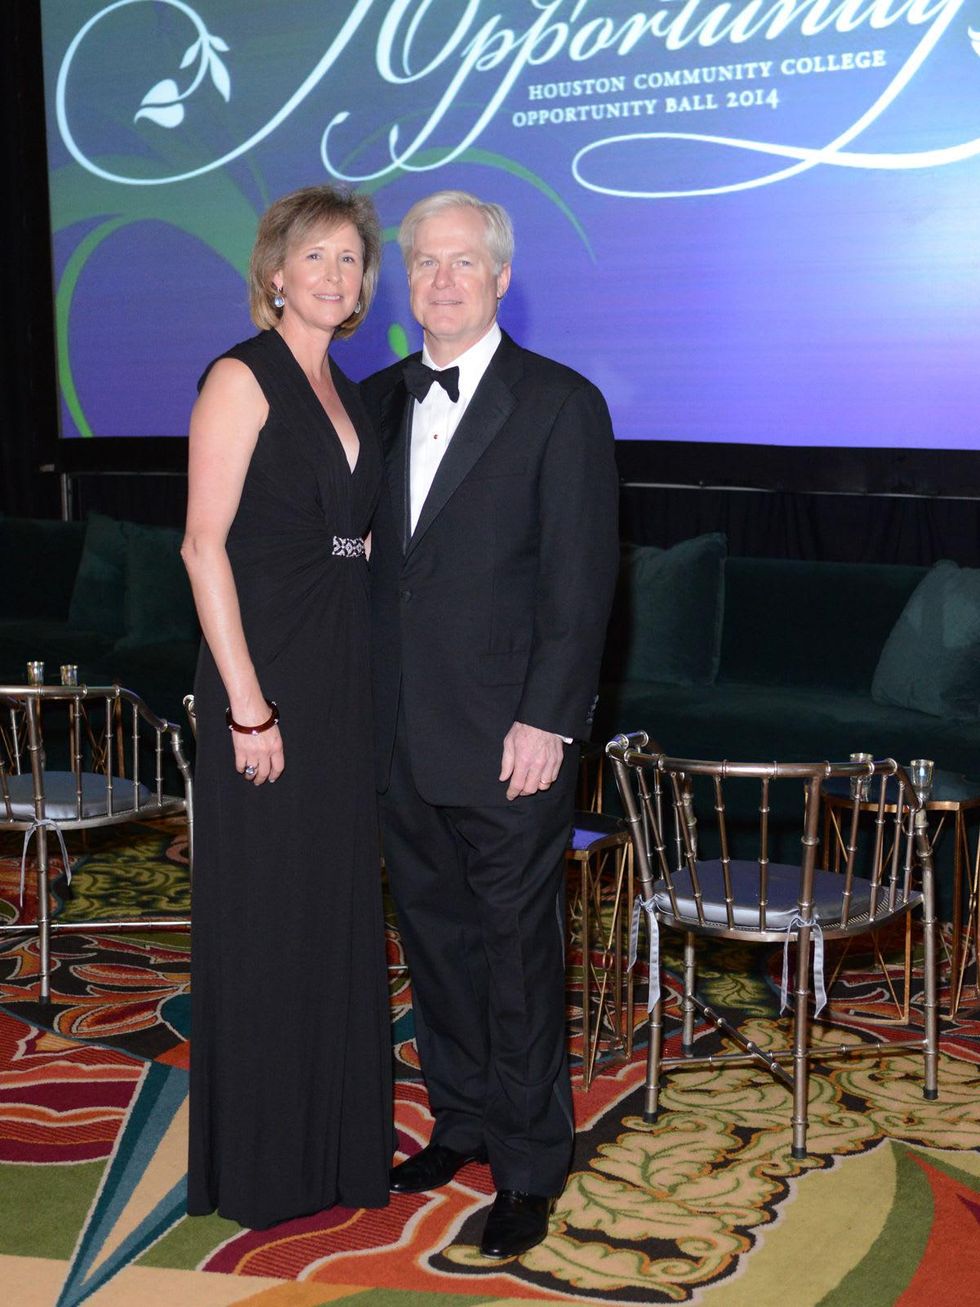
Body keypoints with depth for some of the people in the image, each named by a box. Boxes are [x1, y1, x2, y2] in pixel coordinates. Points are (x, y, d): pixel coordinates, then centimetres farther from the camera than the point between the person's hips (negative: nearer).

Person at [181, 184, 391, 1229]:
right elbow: (204, 544, -15)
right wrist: (247, 703, -19)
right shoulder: (243, 378, -9)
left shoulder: (342, 392, 14)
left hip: (342, 674, 8)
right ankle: (259, 1165, 16)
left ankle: (336, 1144, 28)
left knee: (339, 907, 14)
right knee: (264, 917, 1)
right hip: (264, 670, -8)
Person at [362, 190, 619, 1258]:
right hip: (403, 730, 6)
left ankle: (530, 1167, 17)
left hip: (507, 737, -6)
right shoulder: (381, 399, 10)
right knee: (433, 931, 16)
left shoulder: (562, 405, -6)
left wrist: (546, 720, -16)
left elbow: (581, 577, -10)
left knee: (517, 947, 3)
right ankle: (462, 1120, 34)